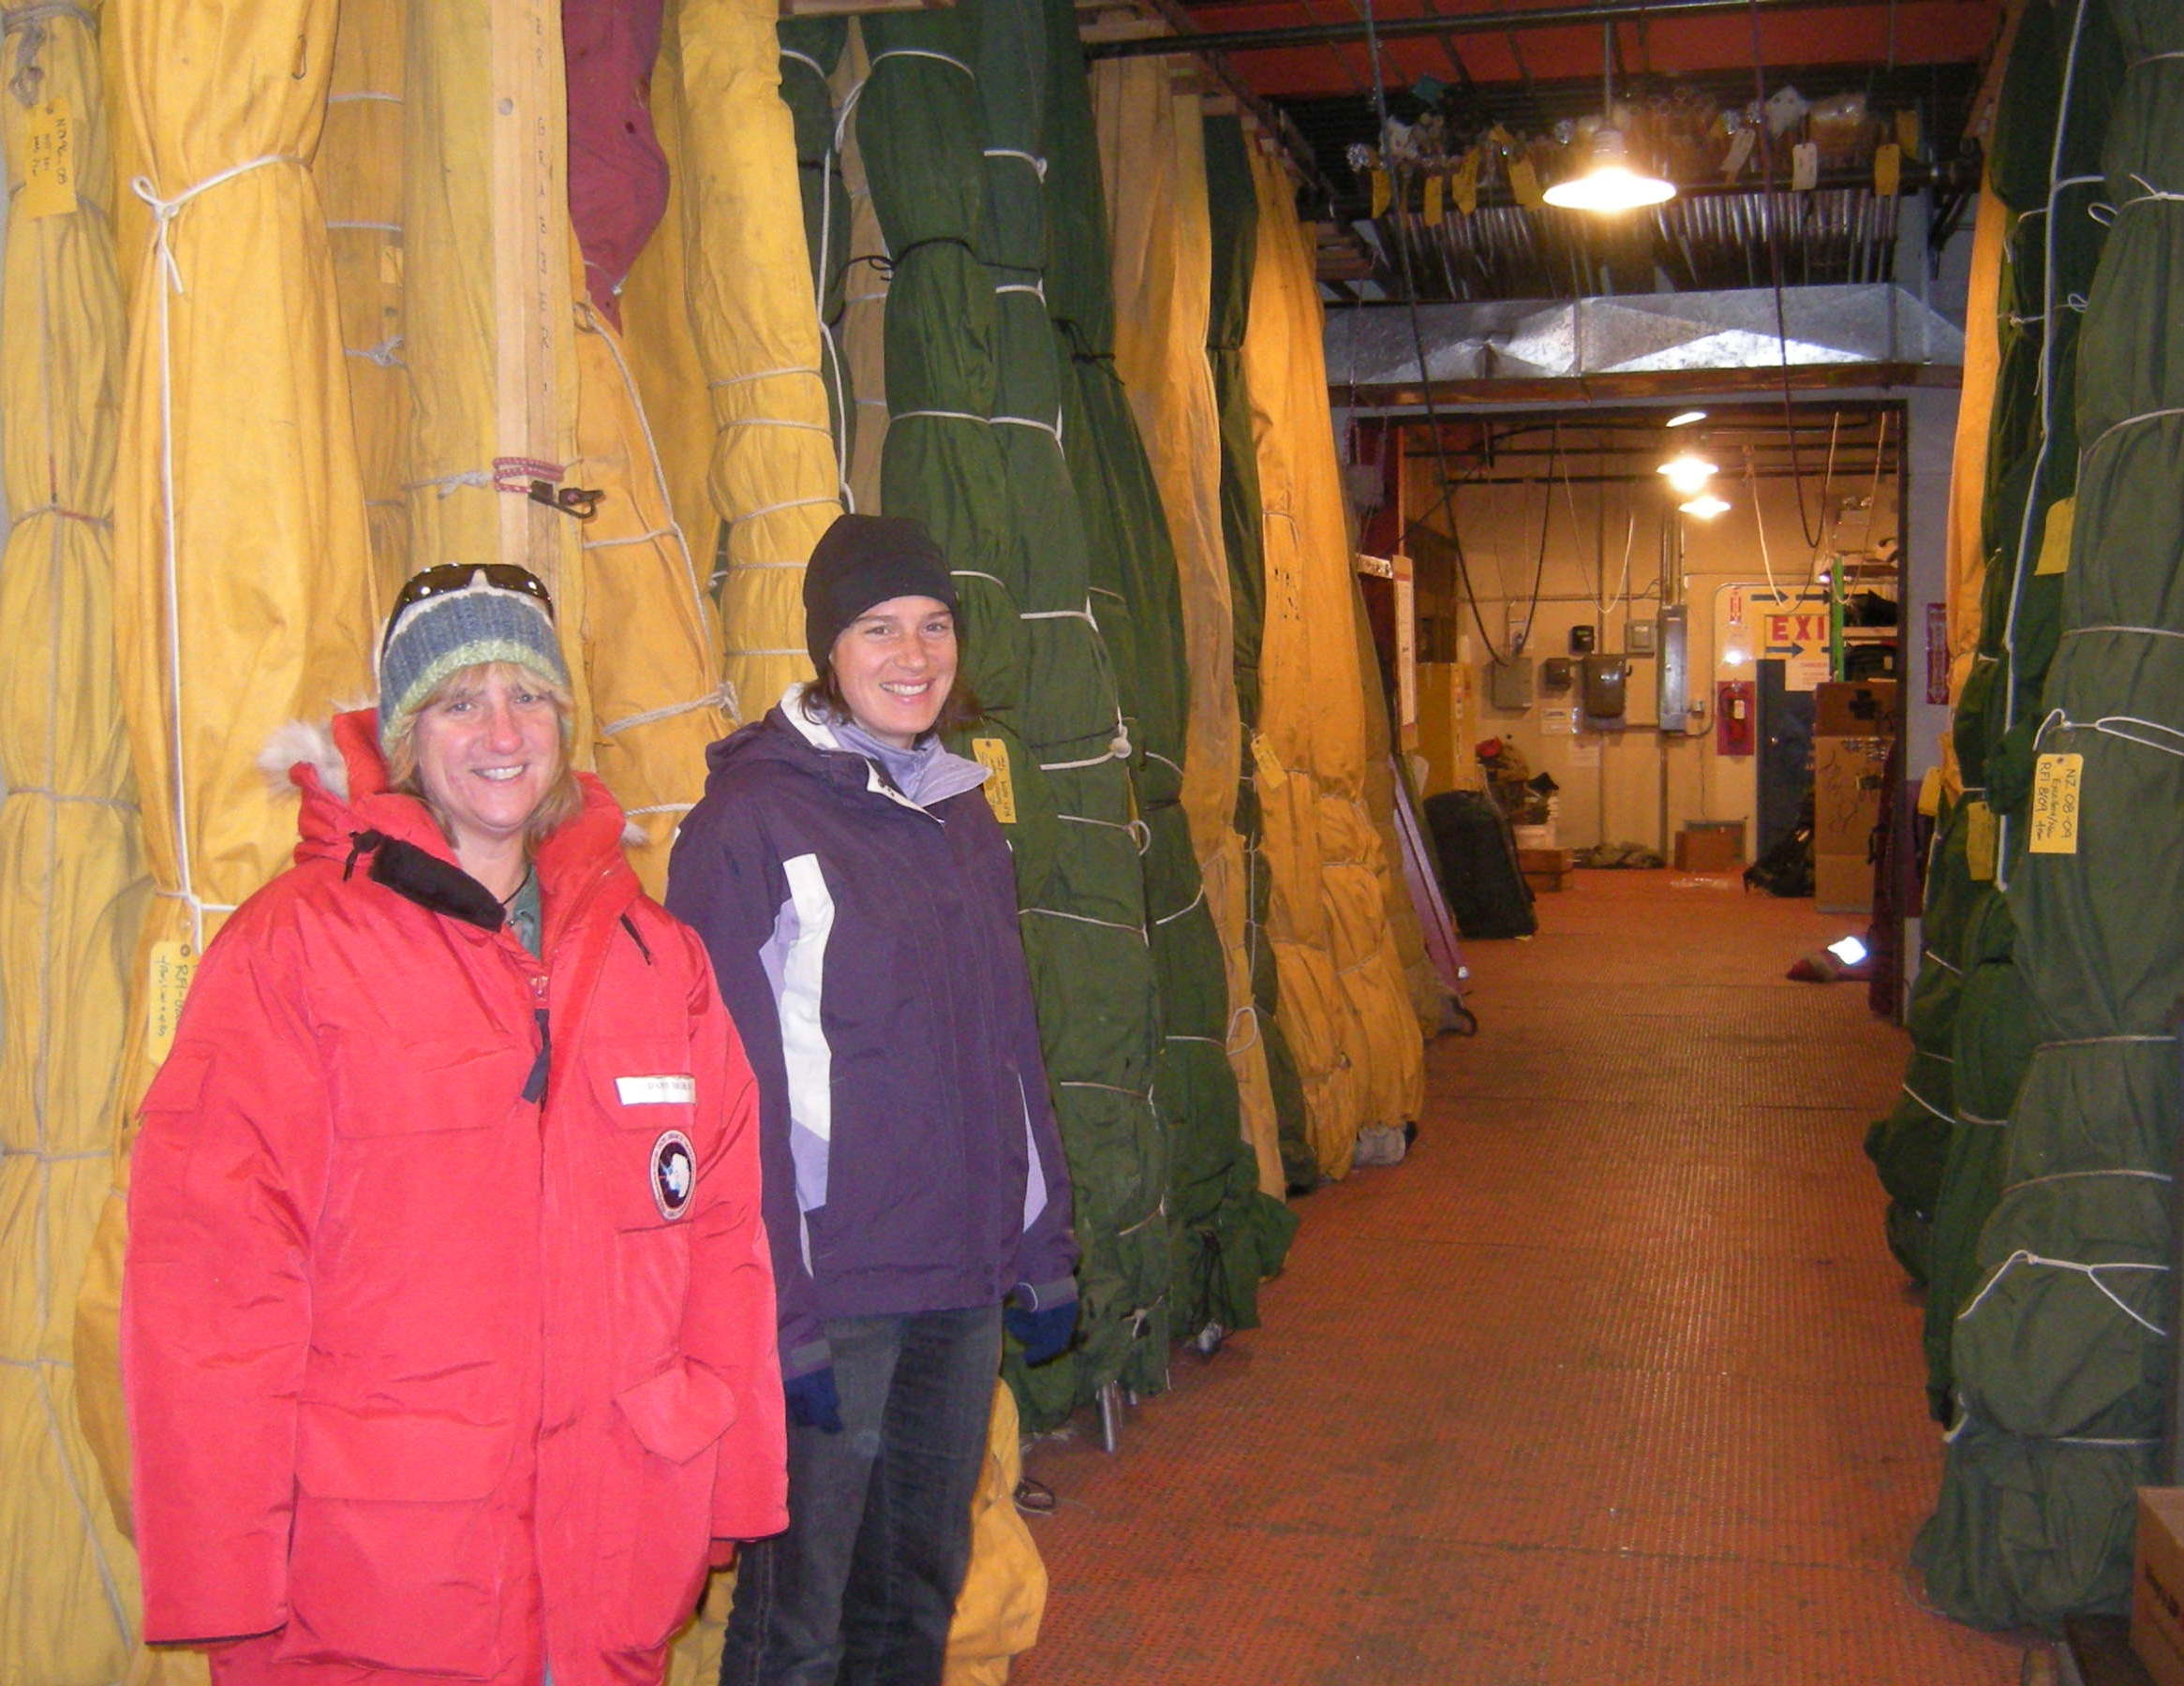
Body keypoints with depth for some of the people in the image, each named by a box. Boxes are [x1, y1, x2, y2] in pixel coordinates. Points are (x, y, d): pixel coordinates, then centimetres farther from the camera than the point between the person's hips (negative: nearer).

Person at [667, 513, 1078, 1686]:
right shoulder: (752, 820, -10)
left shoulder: (963, 815, 12)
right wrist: (778, 1313, -17)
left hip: (963, 1285, 7)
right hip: (830, 1294, -6)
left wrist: (1042, 1251, 13)